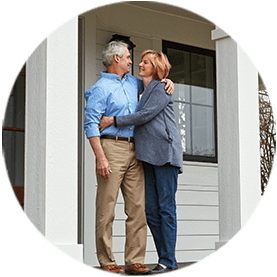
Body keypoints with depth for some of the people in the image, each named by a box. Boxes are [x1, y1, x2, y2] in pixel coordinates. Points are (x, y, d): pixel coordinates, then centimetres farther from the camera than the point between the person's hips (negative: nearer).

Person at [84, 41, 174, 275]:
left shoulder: (132, 83, 20)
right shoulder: (101, 88, -3)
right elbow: (91, 124, -9)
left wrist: (167, 81, 18)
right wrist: (101, 158, -18)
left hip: (134, 150, 7)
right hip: (111, 147, -7)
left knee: (138, 207, 1)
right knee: (106, 208, -6)